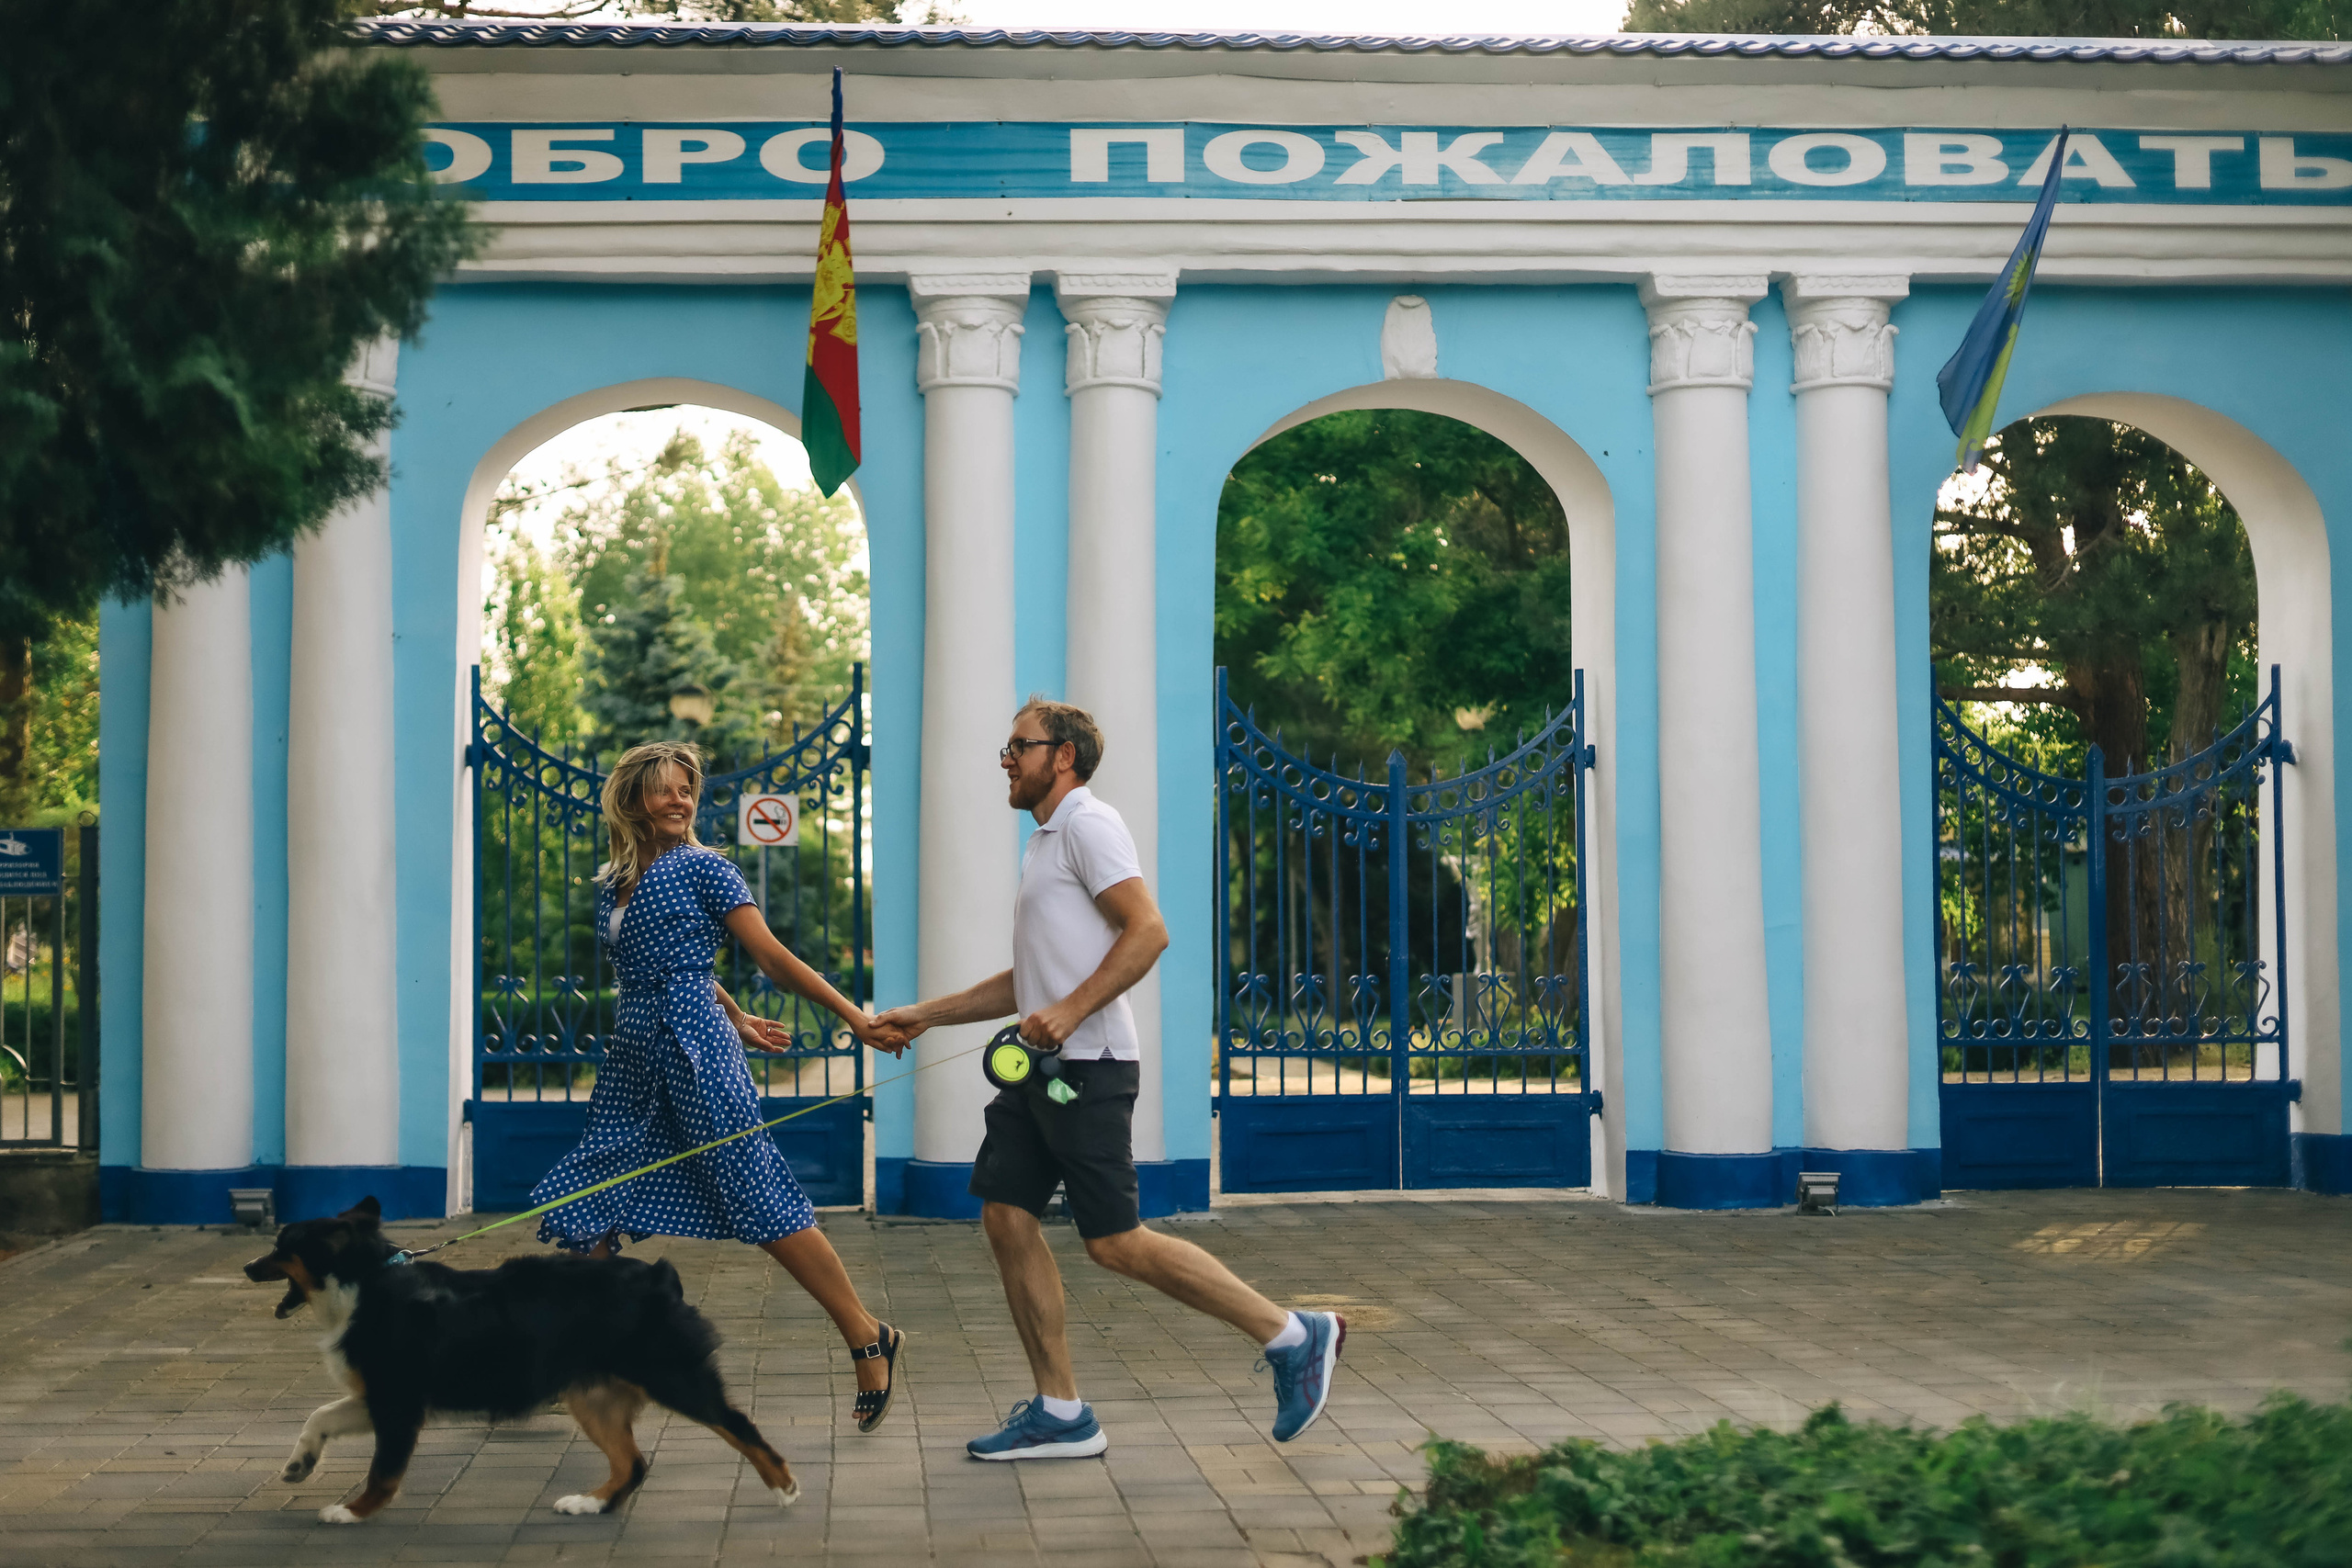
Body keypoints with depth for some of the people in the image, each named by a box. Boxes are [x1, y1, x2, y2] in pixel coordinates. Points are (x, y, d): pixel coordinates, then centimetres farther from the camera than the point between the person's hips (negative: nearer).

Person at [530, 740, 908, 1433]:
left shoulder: (703, 867, -2)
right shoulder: (612, 885, 15)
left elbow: (772, 955, -3)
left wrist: (853, 1016, -8)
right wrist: (738, 1019, 24)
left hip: (696, 1050, -7)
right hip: (634, 1054, 7)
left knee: (761, 1203, -8)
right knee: (588, 1208, 4)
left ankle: (869, 1339, 1)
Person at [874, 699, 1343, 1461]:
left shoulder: (1088, 825, -8)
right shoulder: (1045, 842, 22)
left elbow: (1148, 931, -20)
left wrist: (1069, 1012, -26)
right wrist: (922, 1016, 25)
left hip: (1087, 1066, -10)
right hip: (1041, 1066, 10)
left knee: (1115, 1242, -10)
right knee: (1006, 1217, 3)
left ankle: (1293, 1338, -1)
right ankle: (1060, 1413, 8)